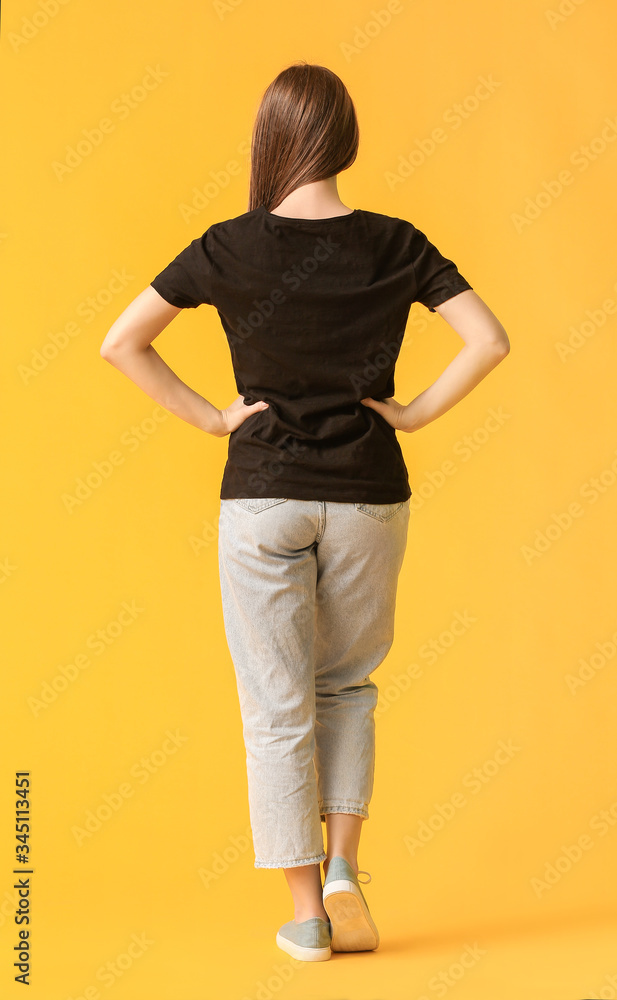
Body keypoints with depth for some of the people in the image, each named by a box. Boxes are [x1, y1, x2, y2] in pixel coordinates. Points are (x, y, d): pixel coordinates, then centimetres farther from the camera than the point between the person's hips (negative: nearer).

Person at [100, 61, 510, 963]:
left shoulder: (230, 247, -5)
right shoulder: (394, 245, -3)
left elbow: (121, 345, -6)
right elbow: (491, 341, -7)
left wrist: (209, 417, -1)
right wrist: (415, 412, -1)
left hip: (262, 498, -1)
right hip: (368, 494, 2)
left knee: (278, 705, 7)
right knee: (347, 686, 21)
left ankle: (306, 913, 11)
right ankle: (343, 869, 10)